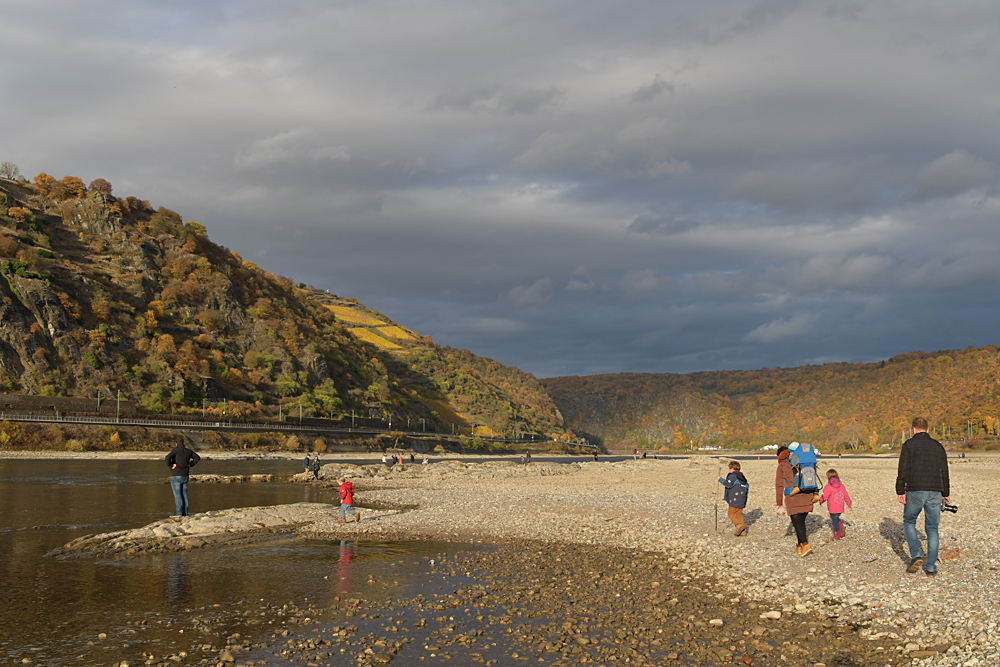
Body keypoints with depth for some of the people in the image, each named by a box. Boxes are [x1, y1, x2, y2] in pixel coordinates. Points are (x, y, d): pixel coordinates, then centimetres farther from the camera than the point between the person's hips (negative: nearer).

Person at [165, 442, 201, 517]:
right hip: (185, 476, 5)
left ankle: (179, 512, -8)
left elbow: (168, 457, -26)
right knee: (184, 493, 10)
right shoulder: (188, 451, 8)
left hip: (176, 476, -5)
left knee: (177, 494, -3)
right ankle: (185, 512, 9)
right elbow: (197, 457, 14)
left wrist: (170, 465, -11)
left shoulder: (175, 450, -9)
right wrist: (190, 465, 12)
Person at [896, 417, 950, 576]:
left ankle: (916, 556, -2)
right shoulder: (938, 446, 11)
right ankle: (931, 567, 6)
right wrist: (945, 493, 24)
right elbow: (944, 472, 15)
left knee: (909, 522, 15)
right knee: (932, 528, 7)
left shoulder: (909, 445, -1)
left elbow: (903, 470, -8)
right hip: (935, 493, 3)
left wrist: (900, 491, -4)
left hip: (915, 491, -3)